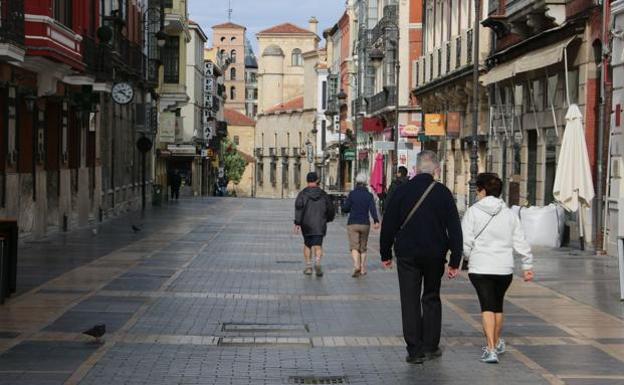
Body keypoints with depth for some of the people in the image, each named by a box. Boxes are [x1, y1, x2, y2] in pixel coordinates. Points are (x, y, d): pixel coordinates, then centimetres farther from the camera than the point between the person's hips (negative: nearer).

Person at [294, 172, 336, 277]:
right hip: (320, 225, 0)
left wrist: (297, 223, -14)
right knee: (318, 245, -4)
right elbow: (330, 209, 8)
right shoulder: (323, 194, 5)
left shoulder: (303, 193, -1)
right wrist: (328, 218, 29)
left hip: (306, 225, 0)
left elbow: (299, 207, -13)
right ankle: (317, 263, -30)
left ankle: (308, 267, 19)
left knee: (307, 244, 19)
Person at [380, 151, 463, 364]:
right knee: (431, 298, 16)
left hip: (407, 254, -1)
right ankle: (431, 346, 16)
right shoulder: (443, 193, -3)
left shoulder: (402, 190, -3)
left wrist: (385, 254, 9)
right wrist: (455, 261, 1)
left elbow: (388, 224, 0)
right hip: (435, 255, 1)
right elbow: (454, 229, -3)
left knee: (410, 301, 3)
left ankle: (415, 350, 0)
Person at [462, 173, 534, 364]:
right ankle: (497, 343, 34)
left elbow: (466, 242, -8)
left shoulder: (473, 212, -5)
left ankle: (491, 348, -16)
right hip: (504, 268, 4)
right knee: (498, 306, 19)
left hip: (480, 269, -3)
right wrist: (527, 265, 10)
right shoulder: (509, 213, 6)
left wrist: (469, 258, 10)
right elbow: (520, 242, 4)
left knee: (487, 307, -4)